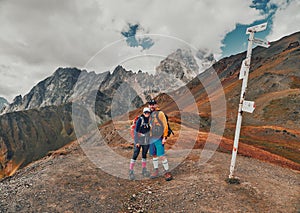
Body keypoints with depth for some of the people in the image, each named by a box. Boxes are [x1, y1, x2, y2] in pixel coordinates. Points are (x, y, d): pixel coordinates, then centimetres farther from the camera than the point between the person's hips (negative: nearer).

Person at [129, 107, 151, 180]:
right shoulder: (140, 119, -14)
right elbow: (136, 130, -16)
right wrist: (137, 141, -18)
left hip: (146, 141, 5)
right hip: (139, 140, -5)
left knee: (144, 154, 14)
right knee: (135, 154, -5)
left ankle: (144, 170, 26)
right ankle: (131, 171, 5)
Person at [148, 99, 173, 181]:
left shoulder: (160, 113, -6)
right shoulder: (150, 115, 14)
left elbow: (165, 125, -10)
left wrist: (165, 137, -15)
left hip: (159, 138, -7)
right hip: (152, 138, 7)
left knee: (161, 155, -9)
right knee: (153, 154, 13)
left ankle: (167, 172, 3)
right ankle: (156, 171, 26)